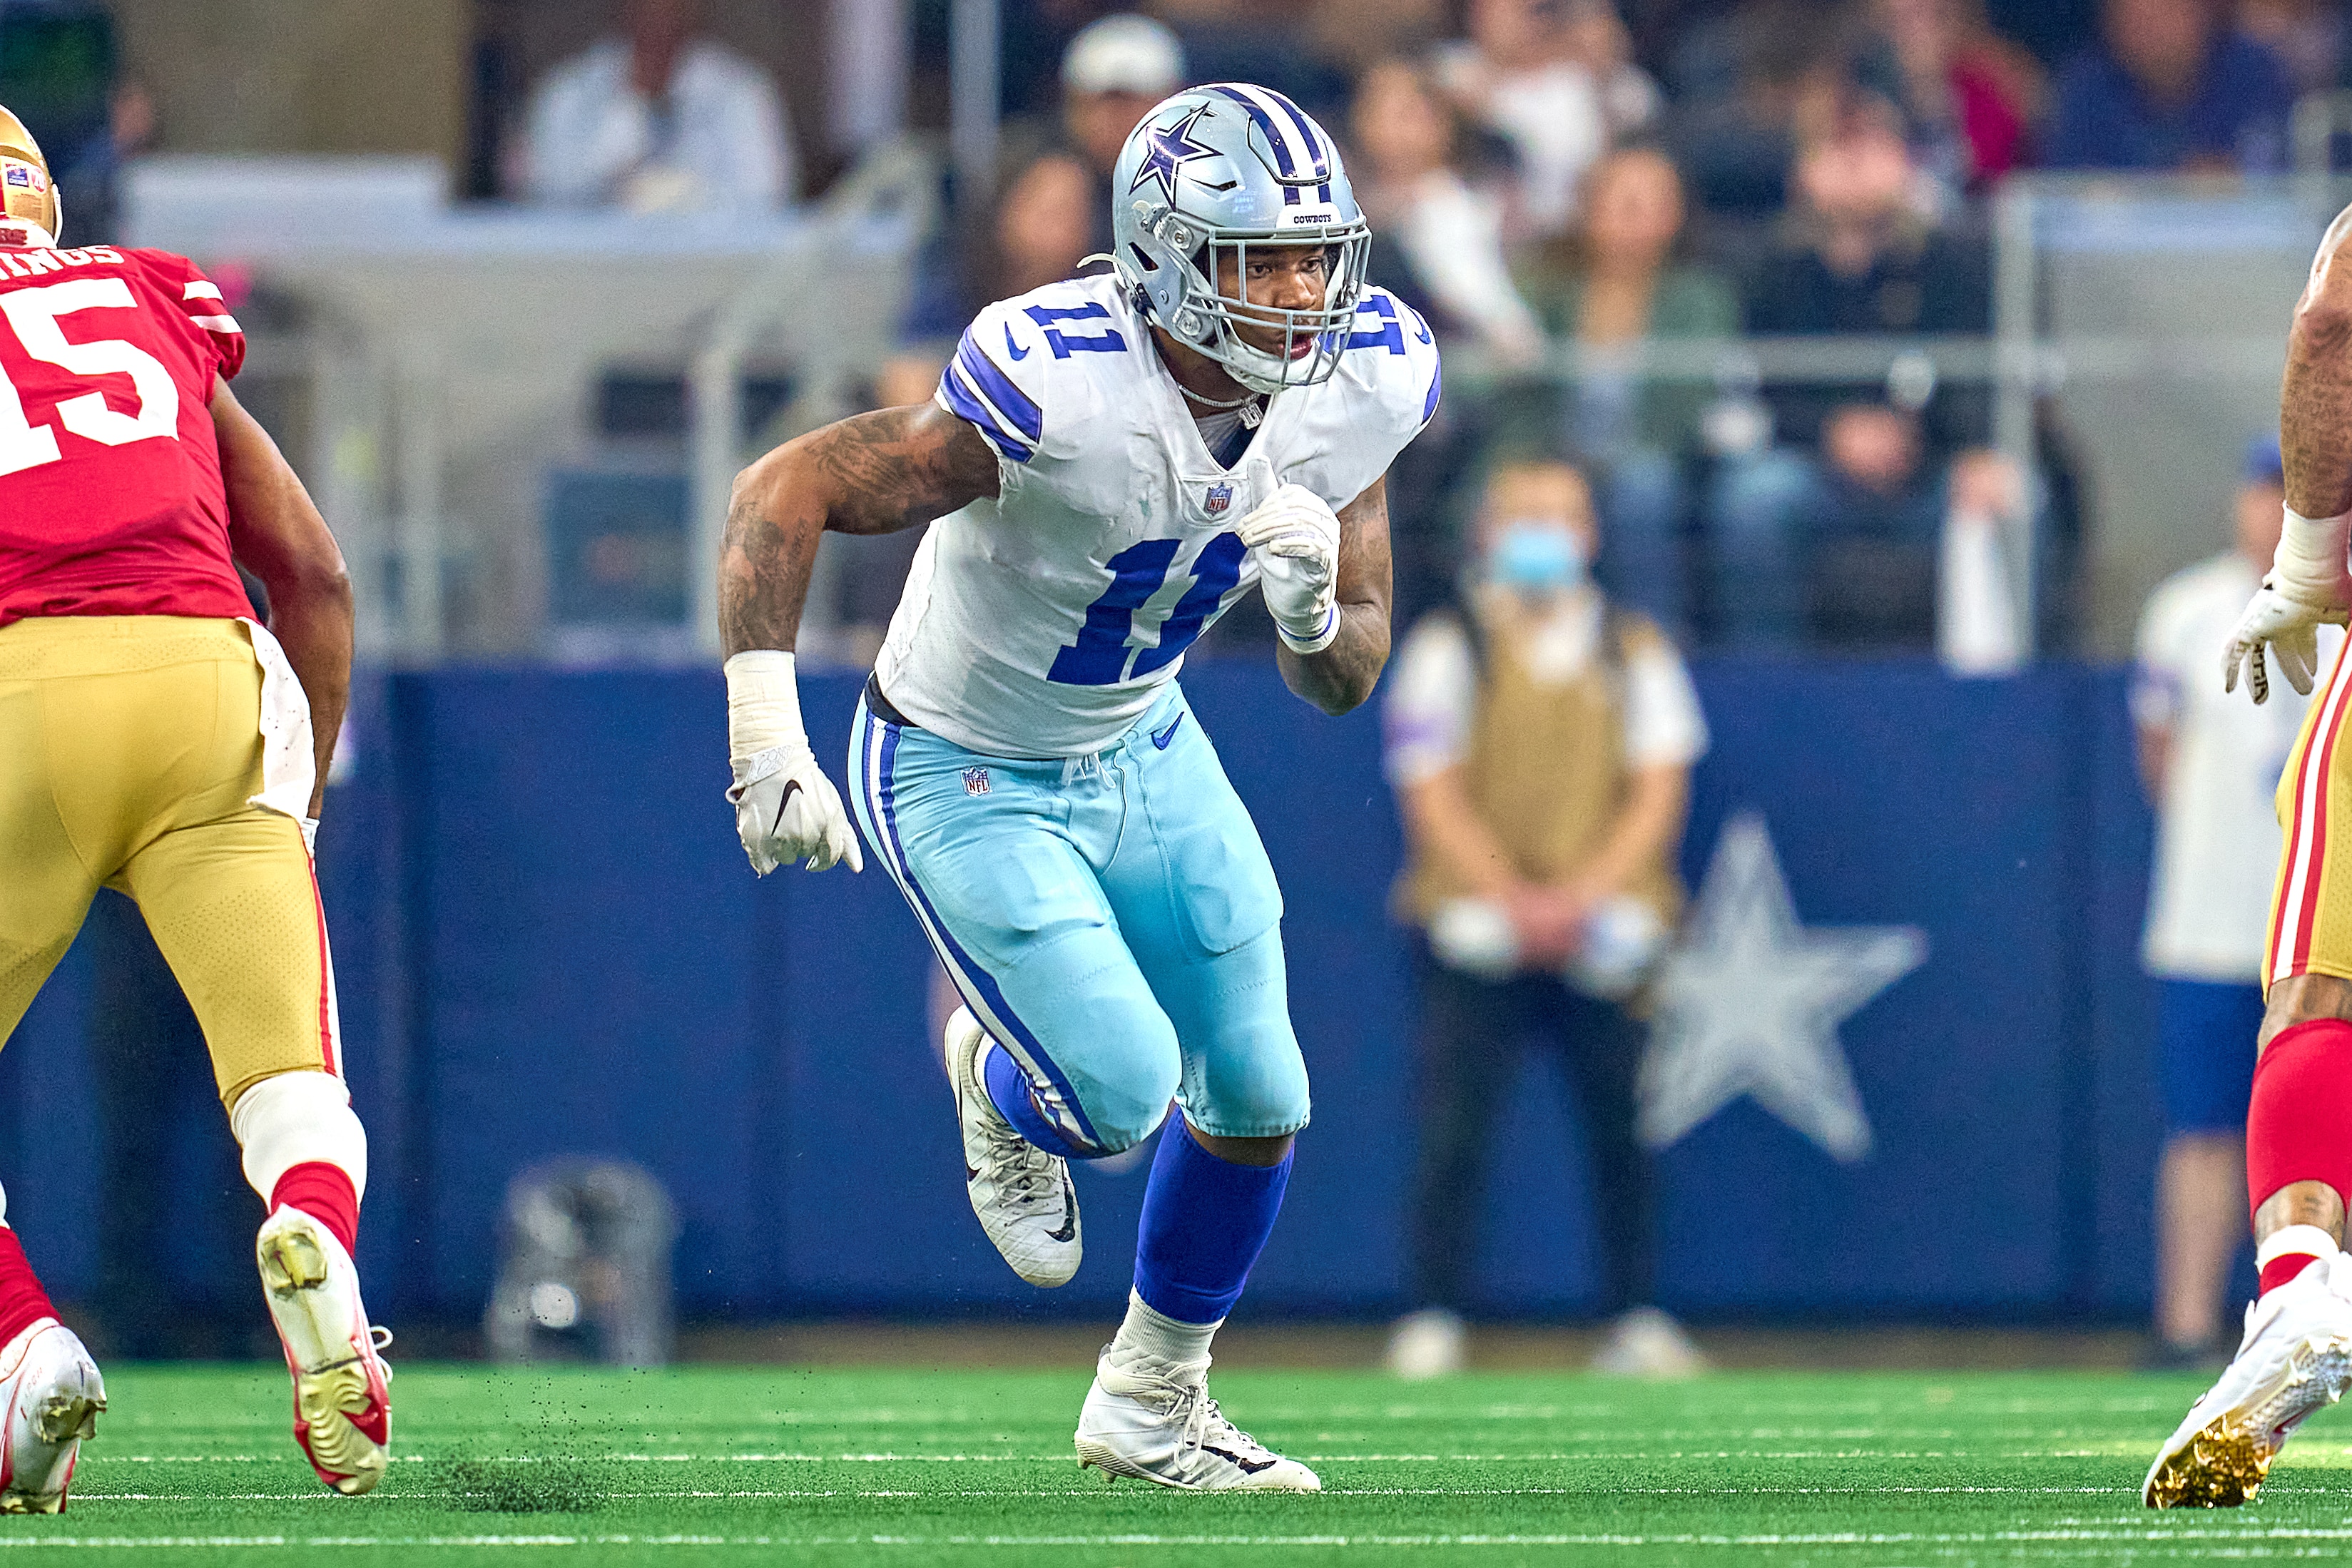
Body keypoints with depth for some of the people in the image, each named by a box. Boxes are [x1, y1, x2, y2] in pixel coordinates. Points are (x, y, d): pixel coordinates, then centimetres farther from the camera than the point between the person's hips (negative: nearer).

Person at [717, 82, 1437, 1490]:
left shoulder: (1361, 386, -15)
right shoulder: (1065, 393, -36)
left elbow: (1348, 682, -5)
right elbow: (786, 493, -30)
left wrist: (1314, 609, -29)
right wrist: (767, 744, -35)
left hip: (1141, 748, 6)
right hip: (966, 776, -6)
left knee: (1257, 1095, 7)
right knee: (1124, 1091, -13)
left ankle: (1155, 1408, 31)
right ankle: (1002, 1093, 26)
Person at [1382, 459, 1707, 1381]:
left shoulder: (1635, 653, 12)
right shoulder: (1447, 650, 6)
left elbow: (1659, 790, 5)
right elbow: (1433, 795, 0)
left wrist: (1586, 892, -11)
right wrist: (1511, 898, -14)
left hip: (1606, 928, 2)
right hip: (1476, 925, -2)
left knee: (1625, 1129, -1)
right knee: (1453, 1129, -8)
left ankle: (1636, 1322, 5)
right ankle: (1431, 1325, -4)